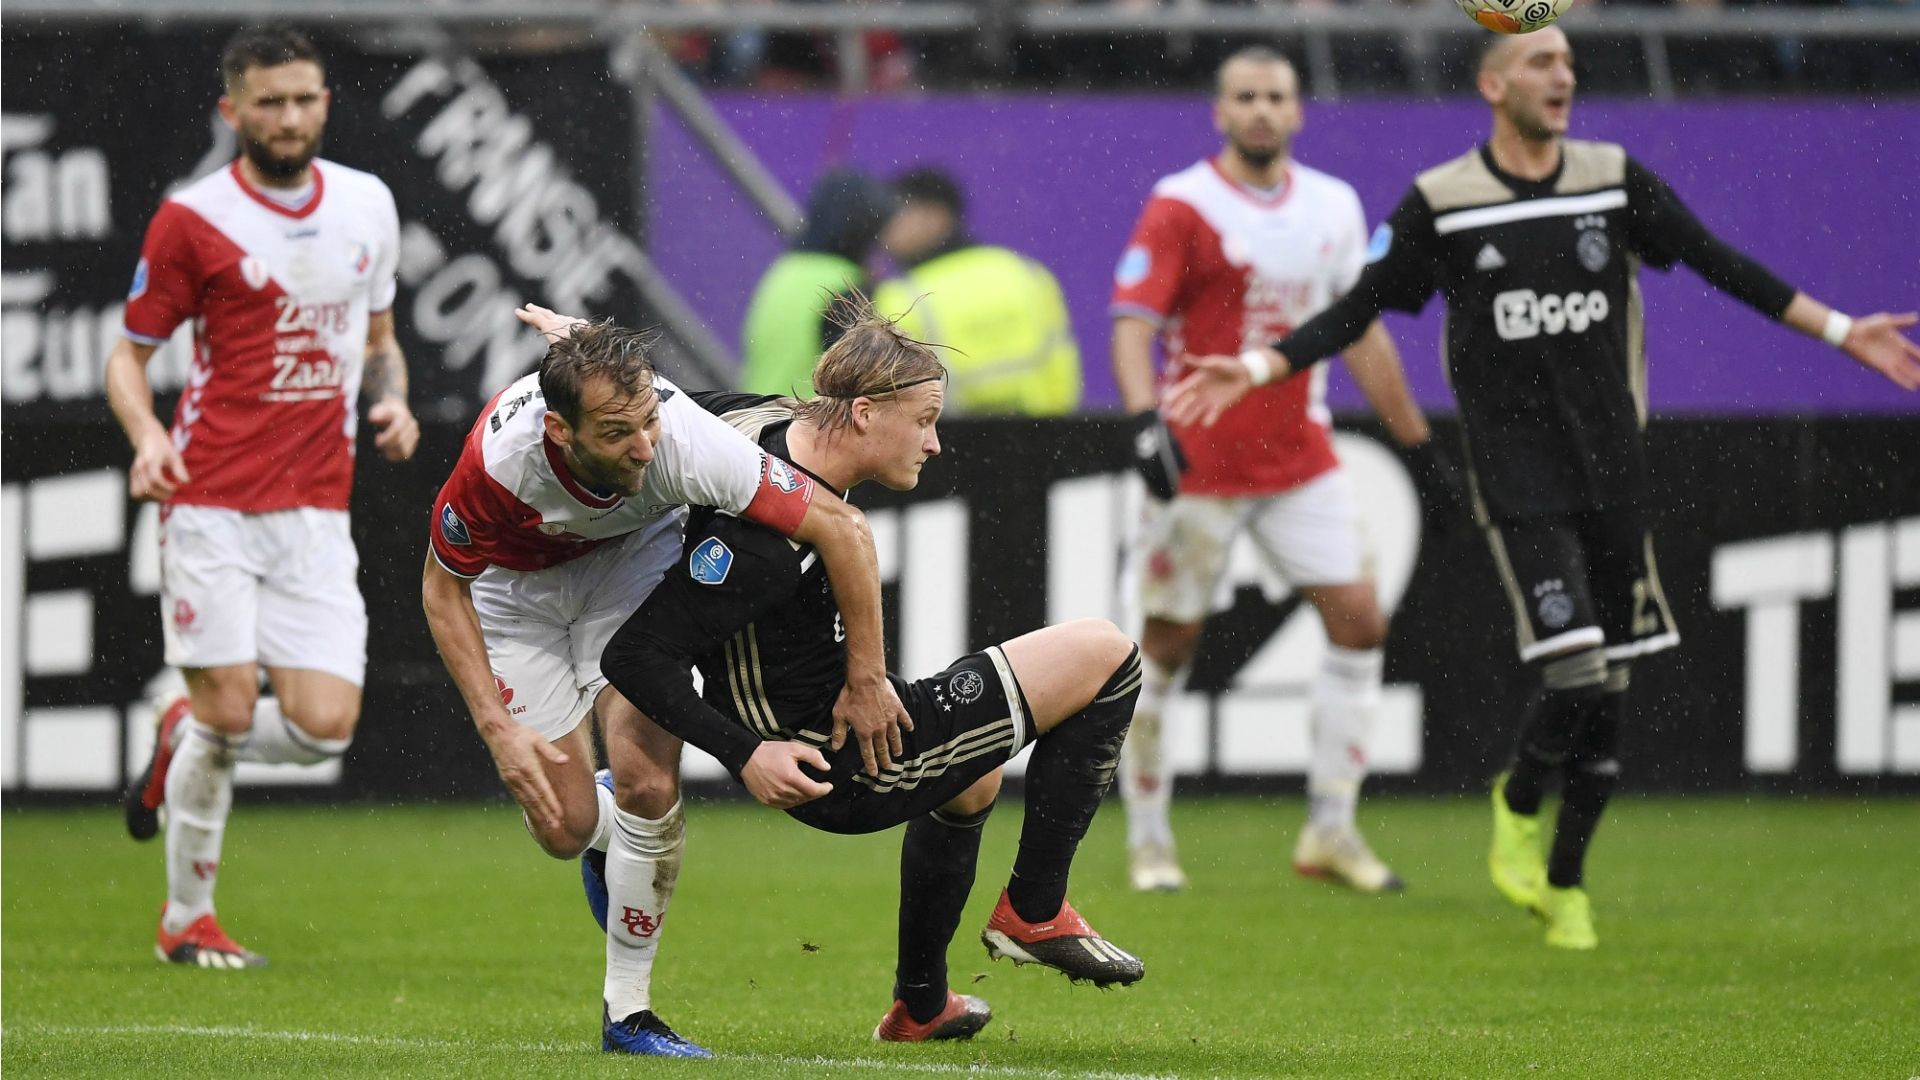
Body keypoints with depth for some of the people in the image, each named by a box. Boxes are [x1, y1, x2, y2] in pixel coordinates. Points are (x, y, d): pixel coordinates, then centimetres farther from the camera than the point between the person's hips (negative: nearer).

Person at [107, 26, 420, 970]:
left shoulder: (367, 204, 10)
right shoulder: (192, 218, -4)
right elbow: (129, 353, 2)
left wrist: (392, 400, 2)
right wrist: (145, 435, -18)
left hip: (317, 515, 4)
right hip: (212, 503, -4)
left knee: (323, 727, -6)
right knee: (229, 708, -8)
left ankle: (184, 739, 26)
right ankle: (186, 920, 12)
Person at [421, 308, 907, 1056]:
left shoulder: (688, 441, -39)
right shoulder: (499, 458, -39)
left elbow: (843, 529, -29)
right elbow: (442, 588, -19)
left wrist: (866, 679, -23)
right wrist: (497, 728, -25)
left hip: (634, 551, 0)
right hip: (517, 579, 0)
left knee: (649, 783, -17)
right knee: (565, 827, -5)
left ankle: (628, 1013, 2)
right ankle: (608, 828, 35)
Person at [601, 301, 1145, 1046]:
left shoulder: (779, 422, -3)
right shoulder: (763, 535, -29)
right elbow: (635, 657, -28)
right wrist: (744, 753, -29)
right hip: (843, 772, -10)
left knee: (972, 778, 42)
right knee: (1104, 656, -7)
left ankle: (919, 1006, 55)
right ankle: (1034, 913, 4)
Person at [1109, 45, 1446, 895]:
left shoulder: (1334, 207, 9)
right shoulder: (1180, 206, -8)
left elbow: (1361, 334, 18)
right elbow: (1132, 323, -14)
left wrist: (1420, 442, 19)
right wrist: (1145, 420, -30)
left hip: (1302, 463, 5)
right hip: (1199, 465, -5)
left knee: (1359, 623, -4)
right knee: (1168, 644, 0)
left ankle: (1331, 831, 4)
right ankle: (1148, 839, 13)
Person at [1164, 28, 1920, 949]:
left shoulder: (1616, 181, 4)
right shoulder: (1440, 203, -3)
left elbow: (1722, 267, 11)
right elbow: (1359, 310, 3)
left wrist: (1840, 331, 9)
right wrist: (1255, 369, -7)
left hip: (1614, 476, 4)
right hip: (1519, 482, -3)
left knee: (1608, 691, 4)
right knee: (1573, 674, -17)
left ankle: (1564, 883, 21)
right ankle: (1519, 803, 14)